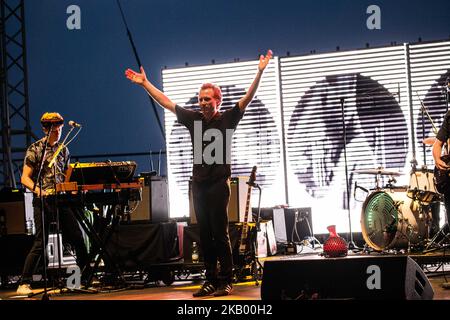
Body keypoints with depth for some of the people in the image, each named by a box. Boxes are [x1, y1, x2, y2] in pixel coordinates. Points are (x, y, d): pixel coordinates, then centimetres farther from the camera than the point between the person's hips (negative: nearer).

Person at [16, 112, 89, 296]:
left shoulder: (63, 149, 14)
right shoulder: (35, 149, -3)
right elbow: (25, 178, -7)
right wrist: (38, 190, -24)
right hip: (42, 201, -5)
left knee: (77, 238, 5)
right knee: (40, 243, -8)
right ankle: (24, 284, -3)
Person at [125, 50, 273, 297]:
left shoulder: (227, 119, -1)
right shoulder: (193, 119, 9)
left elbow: (247, 98, -10)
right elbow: (165, 102, 14)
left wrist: (260, 72, -20)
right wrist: (145, 83, 16)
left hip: (218, 183, -5)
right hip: (198, 184, 5)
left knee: (220, 234, -5)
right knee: (205, 235, 7)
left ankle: (226, 281, 0)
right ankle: (211, 279, 12)